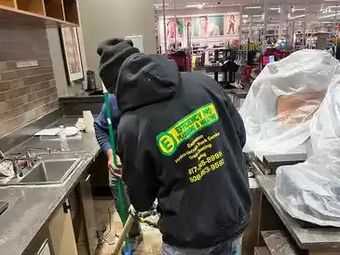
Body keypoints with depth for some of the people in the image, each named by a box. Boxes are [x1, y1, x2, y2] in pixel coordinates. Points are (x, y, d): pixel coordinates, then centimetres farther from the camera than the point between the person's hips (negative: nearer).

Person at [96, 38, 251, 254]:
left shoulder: (130, 126, -18)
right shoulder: (202, 82, -10)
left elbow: (142, 200, -5)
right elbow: (240, 136, 1)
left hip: (189, 236, -3)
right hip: (236, 218, 4)